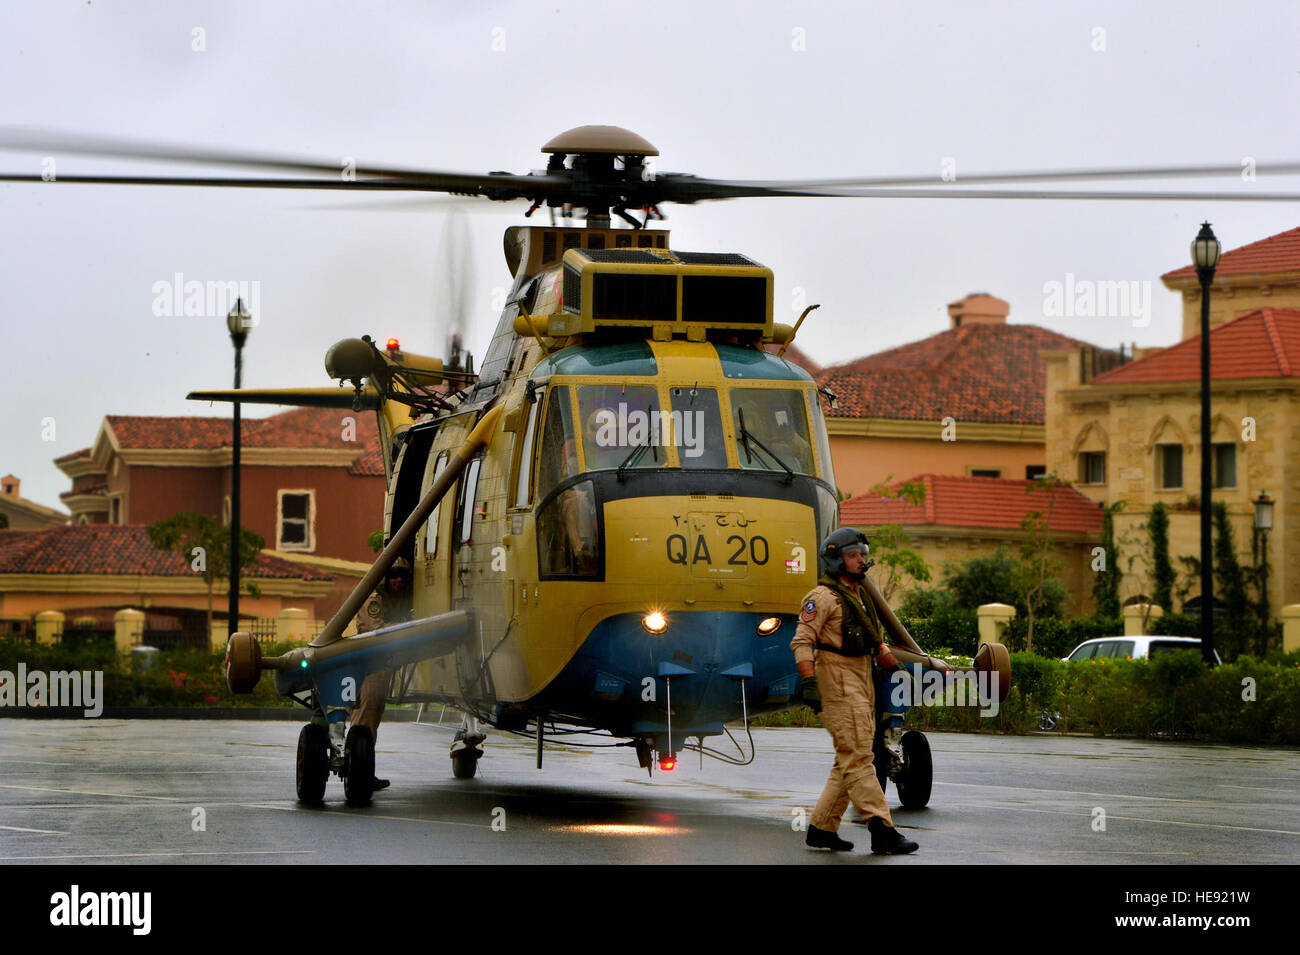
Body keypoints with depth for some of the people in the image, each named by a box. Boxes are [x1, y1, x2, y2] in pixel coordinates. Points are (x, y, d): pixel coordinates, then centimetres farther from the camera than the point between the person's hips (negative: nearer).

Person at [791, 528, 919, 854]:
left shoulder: (858, 596, 20)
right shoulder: (823, 597, -8)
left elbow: (877, 643, 28)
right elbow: (802, 641, -15)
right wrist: (809, 682, -24)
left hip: (862, 680, 10)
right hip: (838, 681, -10)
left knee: (849, 759, 9)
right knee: (857, 756, -12)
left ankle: (821, 828, 14)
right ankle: (881, 830, -18)